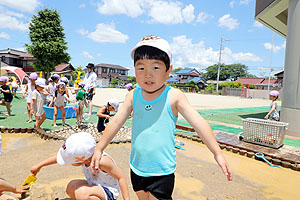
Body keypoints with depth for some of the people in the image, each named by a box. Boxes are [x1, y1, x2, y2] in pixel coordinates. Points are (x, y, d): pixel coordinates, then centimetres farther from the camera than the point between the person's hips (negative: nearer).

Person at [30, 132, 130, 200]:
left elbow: (121, 177, -26)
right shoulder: (83, 154, -15)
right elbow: (59, 157, 1)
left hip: (109, 191, -8)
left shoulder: (102, 161, -35)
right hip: (95, 185, 8)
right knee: (71, 188, -4)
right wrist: (39, 166, 11)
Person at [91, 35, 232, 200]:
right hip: (137, 167, 4)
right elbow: (116, 122, 0)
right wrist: (99, 149, 3)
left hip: (162, 172, -4)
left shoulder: (174, 96, -14)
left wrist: (217, 153, -16)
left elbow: (198, 123, -14)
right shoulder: (133, 95, -5)